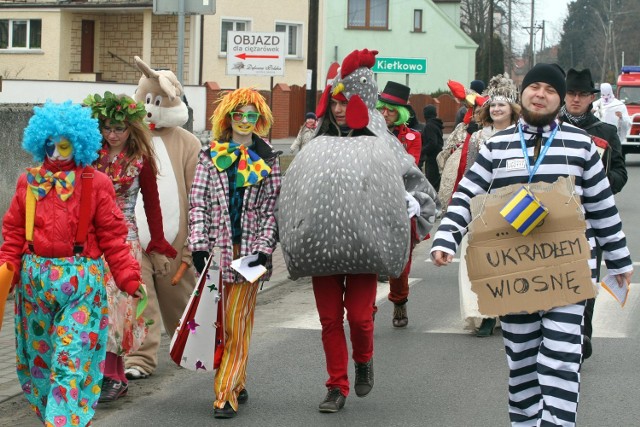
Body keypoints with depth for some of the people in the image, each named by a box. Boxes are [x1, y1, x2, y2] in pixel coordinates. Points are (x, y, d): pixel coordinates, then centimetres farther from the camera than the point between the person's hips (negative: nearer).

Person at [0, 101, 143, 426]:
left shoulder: (96, 184, -1)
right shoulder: (29, 182, 7)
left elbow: (112, 236, 0)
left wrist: (128, 277, -4)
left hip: (82, 279, -3)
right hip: (34, 278, 4)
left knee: (70, 359, -8)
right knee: (38, 354, 12)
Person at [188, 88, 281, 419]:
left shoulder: (268, 161, 7)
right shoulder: (211, 156, 7)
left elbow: (272, 208, 5)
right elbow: (198, 202, 3)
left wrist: (264, 248, -6)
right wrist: (199, 245, -6)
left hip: (248, 250, -1)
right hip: (216, 247, 1)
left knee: (237, 324, -5)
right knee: (219, 322, 4)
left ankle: (227, 394, -4)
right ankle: (238, 384, 19)